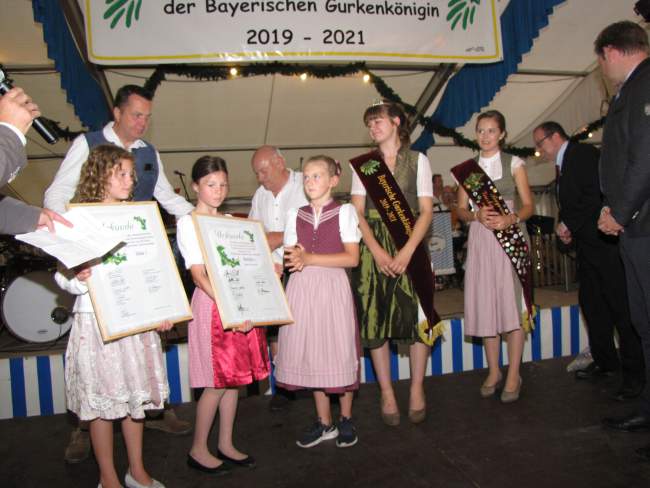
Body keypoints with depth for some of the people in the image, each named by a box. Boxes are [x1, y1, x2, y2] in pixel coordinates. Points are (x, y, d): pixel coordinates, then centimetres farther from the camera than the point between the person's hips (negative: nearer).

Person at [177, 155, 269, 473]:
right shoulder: (188, 223, -6)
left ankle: (225, 445, 26)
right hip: (213, 305, -6)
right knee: (217, 382, -1)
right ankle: (198, 450, 18)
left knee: (234, 378, 12)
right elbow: (199, 275, -15)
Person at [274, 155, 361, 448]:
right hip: (302, 288, 4)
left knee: (340, 352, 2)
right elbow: (291, 255, 9)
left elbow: (352, 257, -10)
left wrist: (310, 258, -16)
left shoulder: (344, 212, -1)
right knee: (311, 353, 8)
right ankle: (324, 422, 23)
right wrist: (295, 259, -15)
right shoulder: (295, 215, 12)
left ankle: (346, 419, 23)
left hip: (333, 286, -4)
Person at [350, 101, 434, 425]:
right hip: (373, 248, 1)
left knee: (416, 314, -3)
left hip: (409, 244, -1)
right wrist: (377, 251, -12)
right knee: (374, 317, 0)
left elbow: (426, 211, -1)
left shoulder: (418, 161, 7)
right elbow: (357, 213, 2)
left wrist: (407, 251, -14)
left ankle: (417, 389, 15)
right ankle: (386, 392, 13)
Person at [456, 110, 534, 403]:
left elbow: (528, 206, 2)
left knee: (511, 304, -5)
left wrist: (510, 219, -18)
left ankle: (513, 376, 4)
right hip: (479, 240, 3)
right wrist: (477, 215, -13)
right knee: (485, 305, 4)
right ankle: (493, 372, 17)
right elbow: (461, 210, 8)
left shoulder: (514, 163, 6)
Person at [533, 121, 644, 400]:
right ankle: (605, 363, 23)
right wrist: (565, 228, 5)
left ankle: (634, 374, 2)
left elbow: (596, 195, -20)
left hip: (604, 241, -10)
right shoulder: (563, 166, 20)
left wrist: (569, 224, -14)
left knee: (621, 306, -5)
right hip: (586, 244, 10)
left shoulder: (584, 154, -8)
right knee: (592, 305, 12)